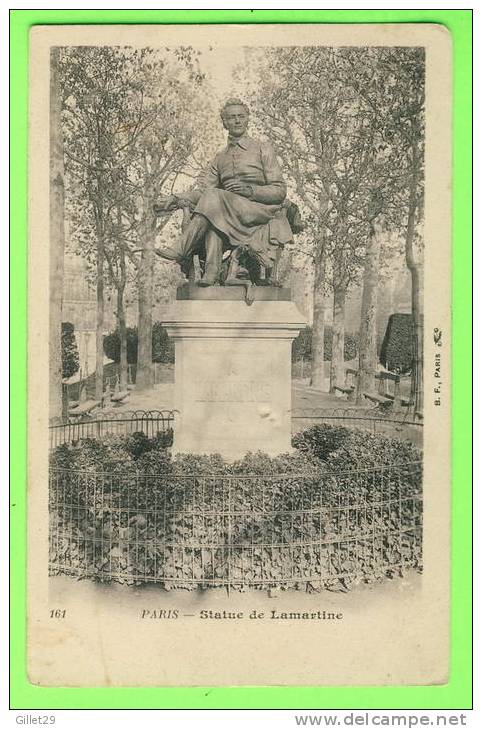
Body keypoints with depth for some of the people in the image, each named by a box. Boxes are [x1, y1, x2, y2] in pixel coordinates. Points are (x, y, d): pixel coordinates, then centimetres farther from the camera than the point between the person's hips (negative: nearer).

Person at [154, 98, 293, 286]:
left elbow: (280, 191, 1)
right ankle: (211, 271, -44)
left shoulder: (262, 149, 8)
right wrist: (175, 199, -6)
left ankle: (182, 251, -33)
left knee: (214, 197, -29)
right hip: (230, 212, 4)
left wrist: (250, 190, -16)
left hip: (261, 212, -4)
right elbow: (202, 191, 12)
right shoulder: (220, 158, 22)